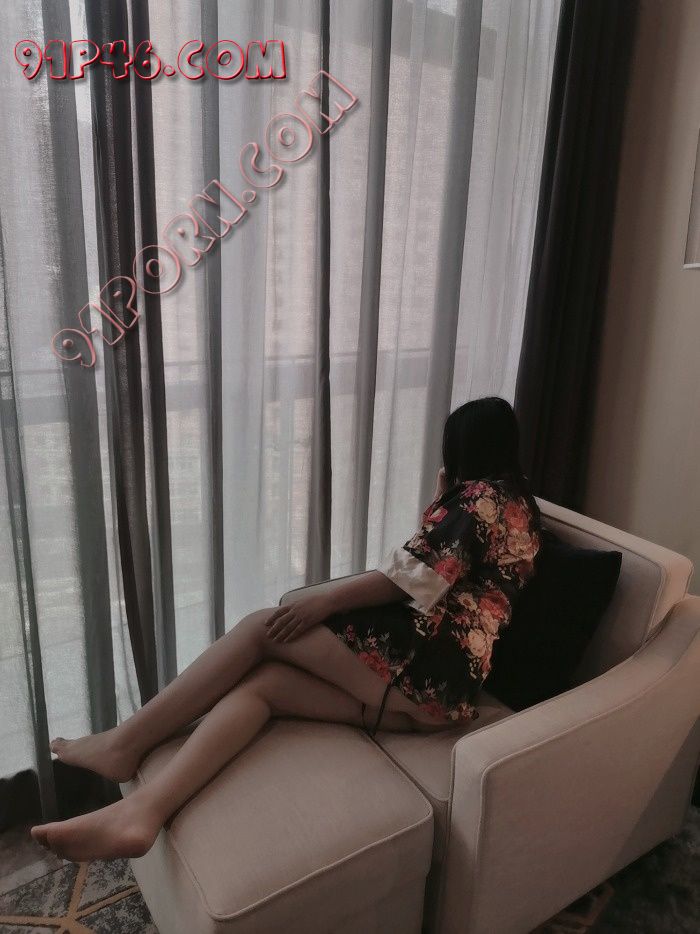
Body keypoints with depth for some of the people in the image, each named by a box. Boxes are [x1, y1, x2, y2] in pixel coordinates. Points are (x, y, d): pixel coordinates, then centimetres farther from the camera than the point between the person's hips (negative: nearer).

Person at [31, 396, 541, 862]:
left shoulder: (482, 495, -1)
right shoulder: (514, 501, 29)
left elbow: (417, 576, -12)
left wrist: (325, 600, -9)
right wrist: (441, 505, 29)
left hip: (427, 664, -9)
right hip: (433, 686, 9)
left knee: (264, 628, -9)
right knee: (260, 681, -7)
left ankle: (125, 744, -3)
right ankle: (142, 812, -21)